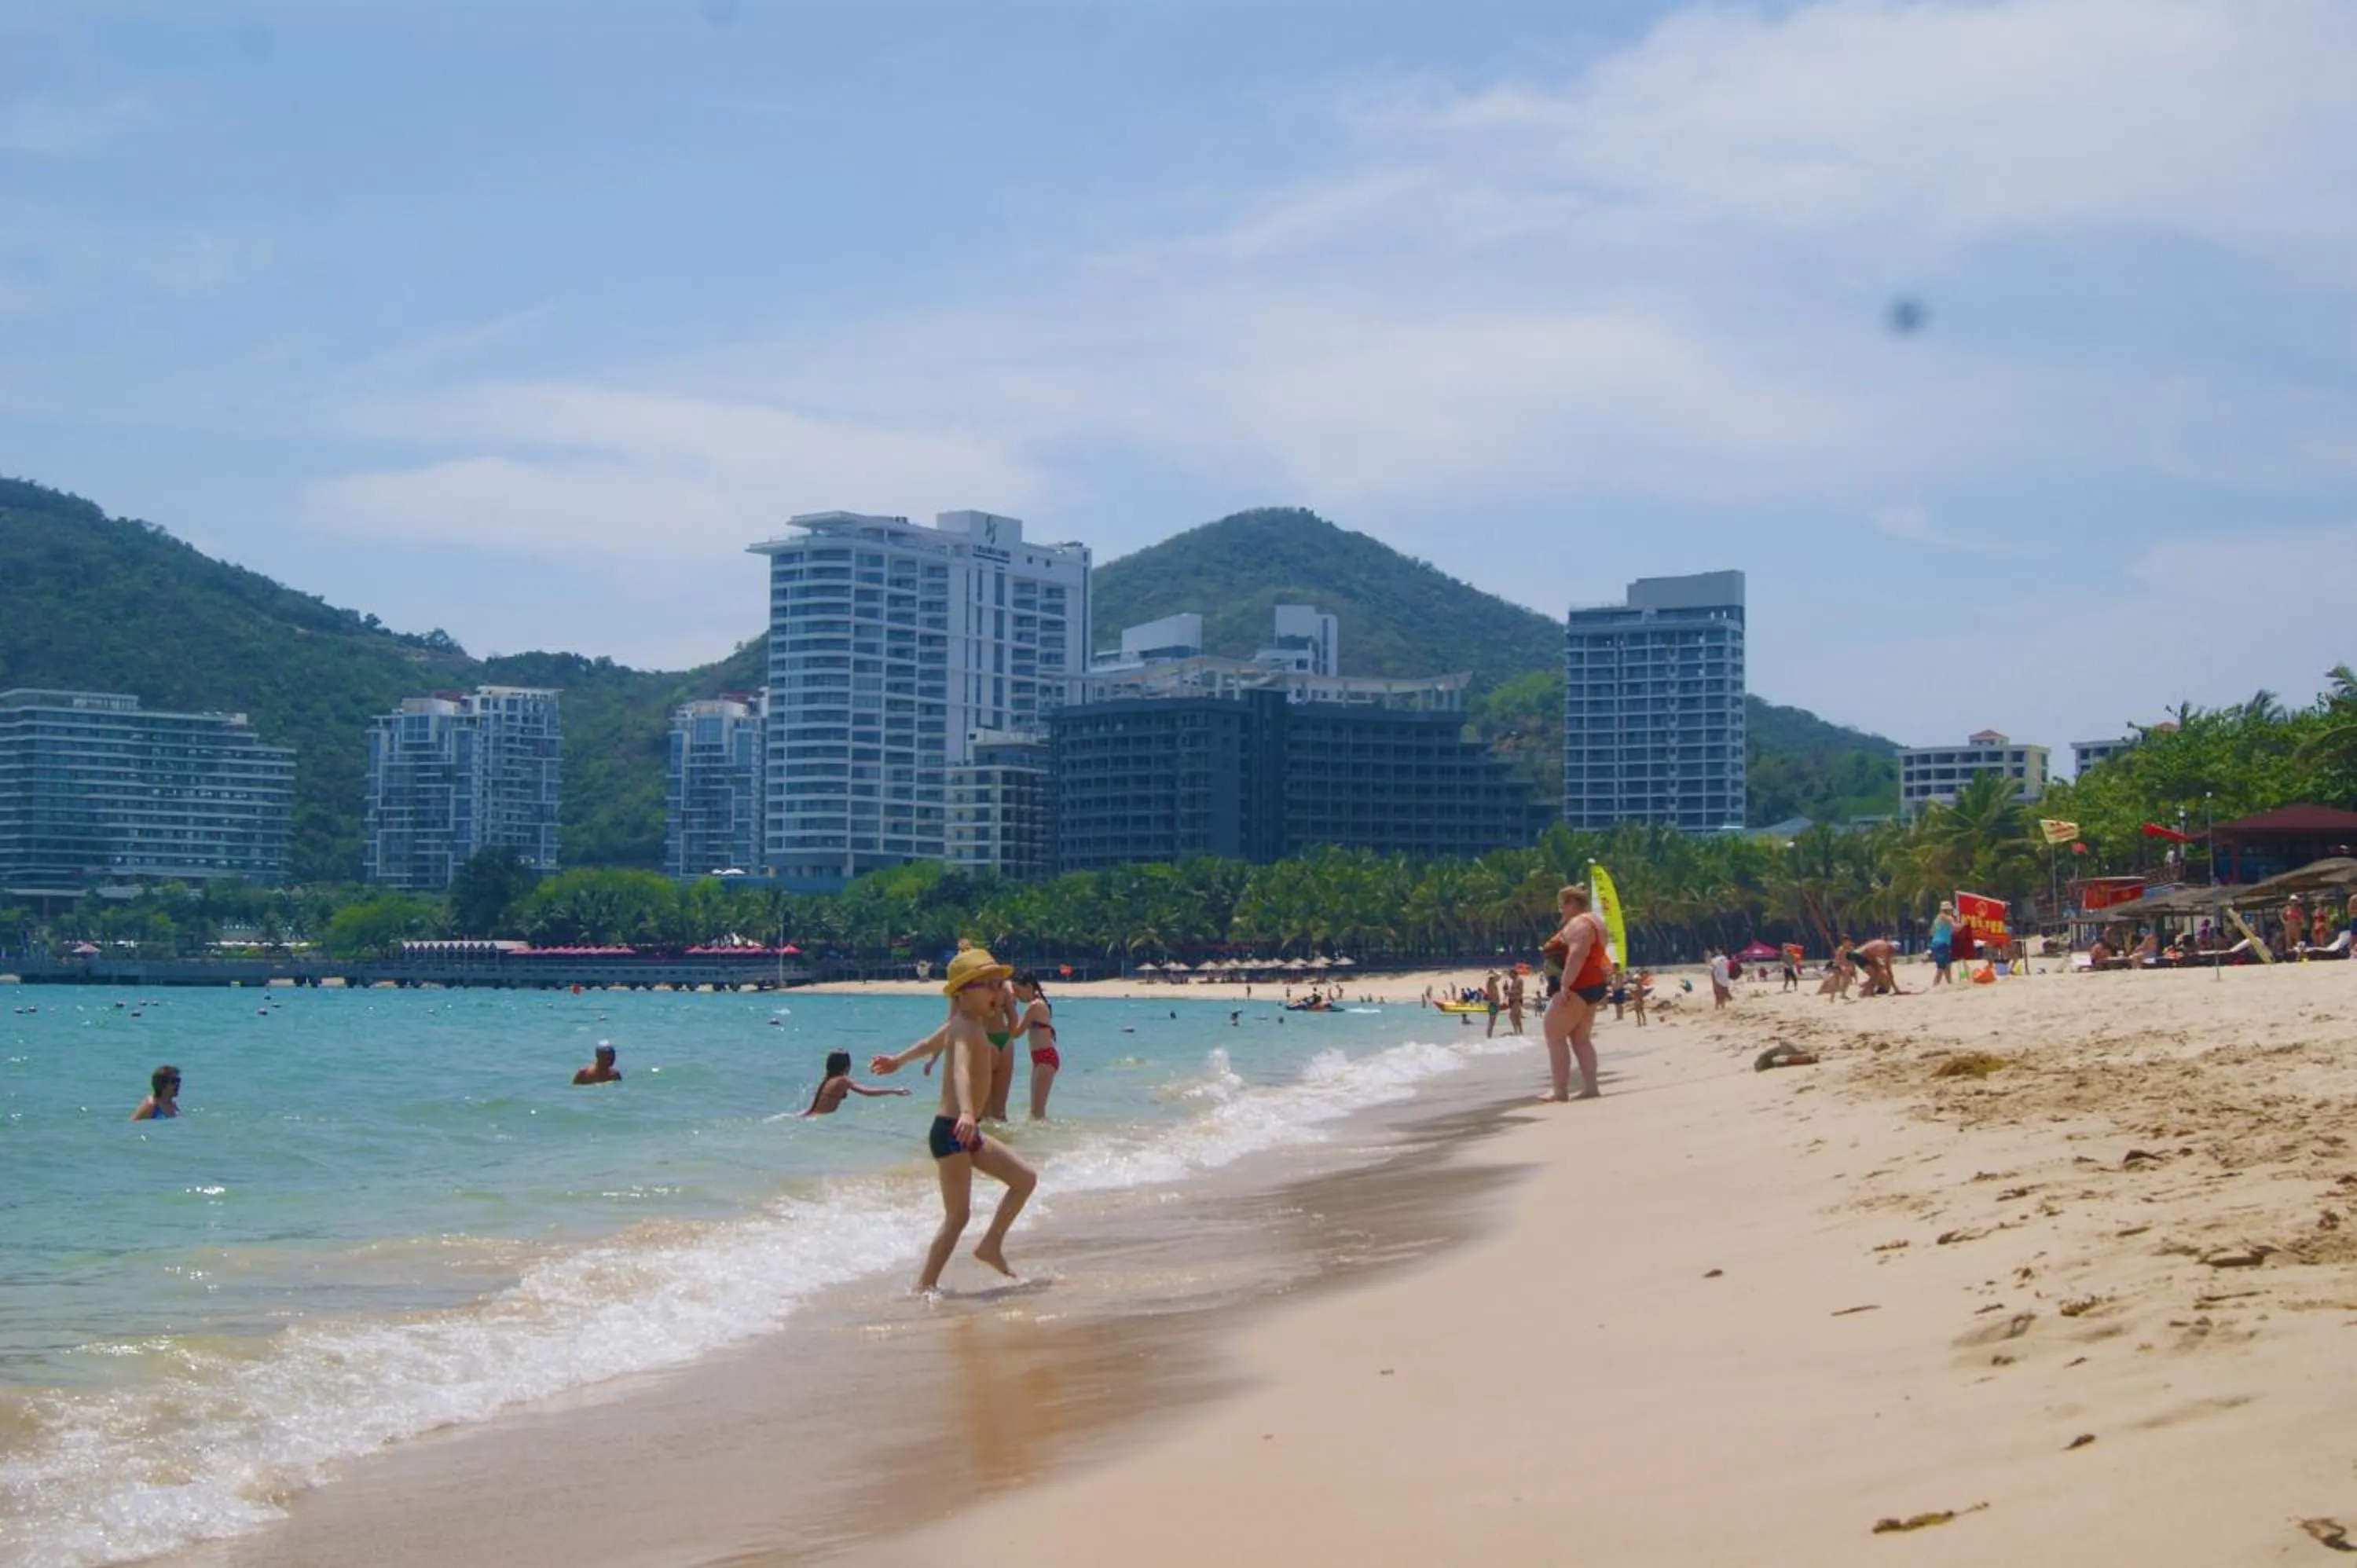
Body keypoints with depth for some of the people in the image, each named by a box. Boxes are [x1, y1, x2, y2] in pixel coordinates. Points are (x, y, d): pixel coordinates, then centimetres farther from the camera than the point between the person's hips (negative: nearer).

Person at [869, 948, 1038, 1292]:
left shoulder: (972, 1026, 14)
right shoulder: (966, 1029, -16)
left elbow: (932, 1042, 32)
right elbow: (961, 1069, -35)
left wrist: (898, 1061, 50)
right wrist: (966, 1113, -52)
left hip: (968, 1133, 10)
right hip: (951, 1132, -10)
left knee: (1025, 1178, 10)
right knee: (958, 1215, -9)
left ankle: (991, 1245, 16)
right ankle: (926, 1284, -3)